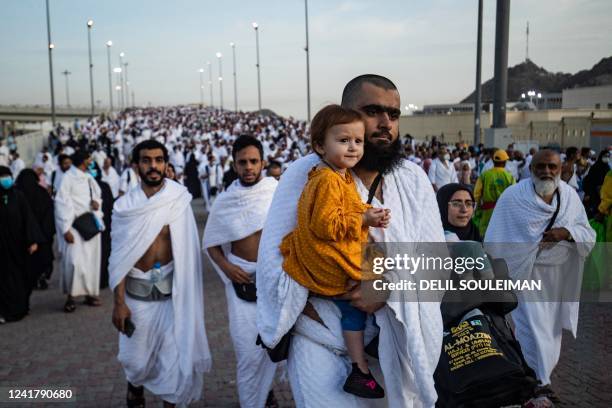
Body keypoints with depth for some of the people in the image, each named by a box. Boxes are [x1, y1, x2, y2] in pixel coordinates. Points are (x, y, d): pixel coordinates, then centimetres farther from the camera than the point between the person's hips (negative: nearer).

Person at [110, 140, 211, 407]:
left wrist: (187, 290, -11)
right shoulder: (125, 205, -4)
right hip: (137, 290, 1)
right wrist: (119, 302, -7)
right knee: (136, 355, 15)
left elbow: (187, 251, -7)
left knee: (174, 354, 4)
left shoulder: (180, 200, -6)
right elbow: (119, 257, -3)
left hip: (172, 289, -1)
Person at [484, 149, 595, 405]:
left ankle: (542, 374, 32)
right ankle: (541, 382, 8)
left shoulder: (571, 196, 2)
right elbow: (496, 239, -5)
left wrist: (566, 233, -19)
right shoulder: (514, 196, -9)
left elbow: (589, 235, 3)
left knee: (551, 327, 13)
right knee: (533, 326, -5)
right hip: (526, 273, -4)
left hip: (558, 275, 4)